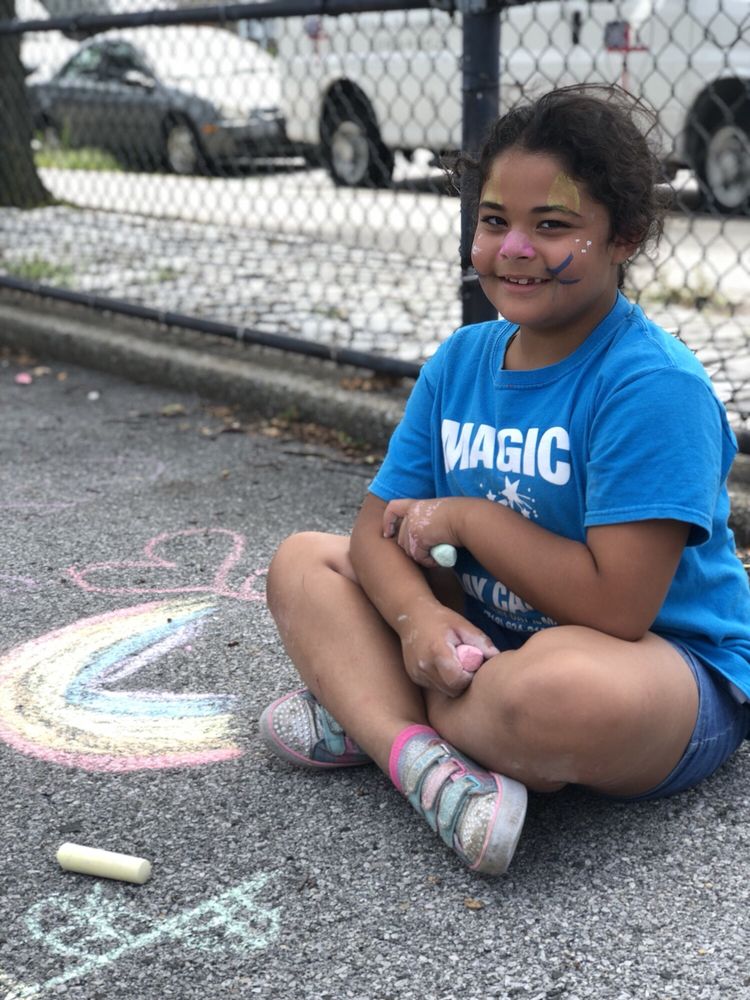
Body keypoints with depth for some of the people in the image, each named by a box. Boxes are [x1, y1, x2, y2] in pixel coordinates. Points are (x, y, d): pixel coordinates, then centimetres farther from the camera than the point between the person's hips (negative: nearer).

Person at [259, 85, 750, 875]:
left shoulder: (654, 386, -21)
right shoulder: (459, 362, 2)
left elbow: (617, 605, -28)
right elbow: (379, 530, 1)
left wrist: (464, 517, -16)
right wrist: (418, 615, -23)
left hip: (673, 669, -7)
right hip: (485, 639, 8)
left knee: (560, 685, -42)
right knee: (302, 561, 4)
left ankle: (362, 713, -12)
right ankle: (420, 755, -21)